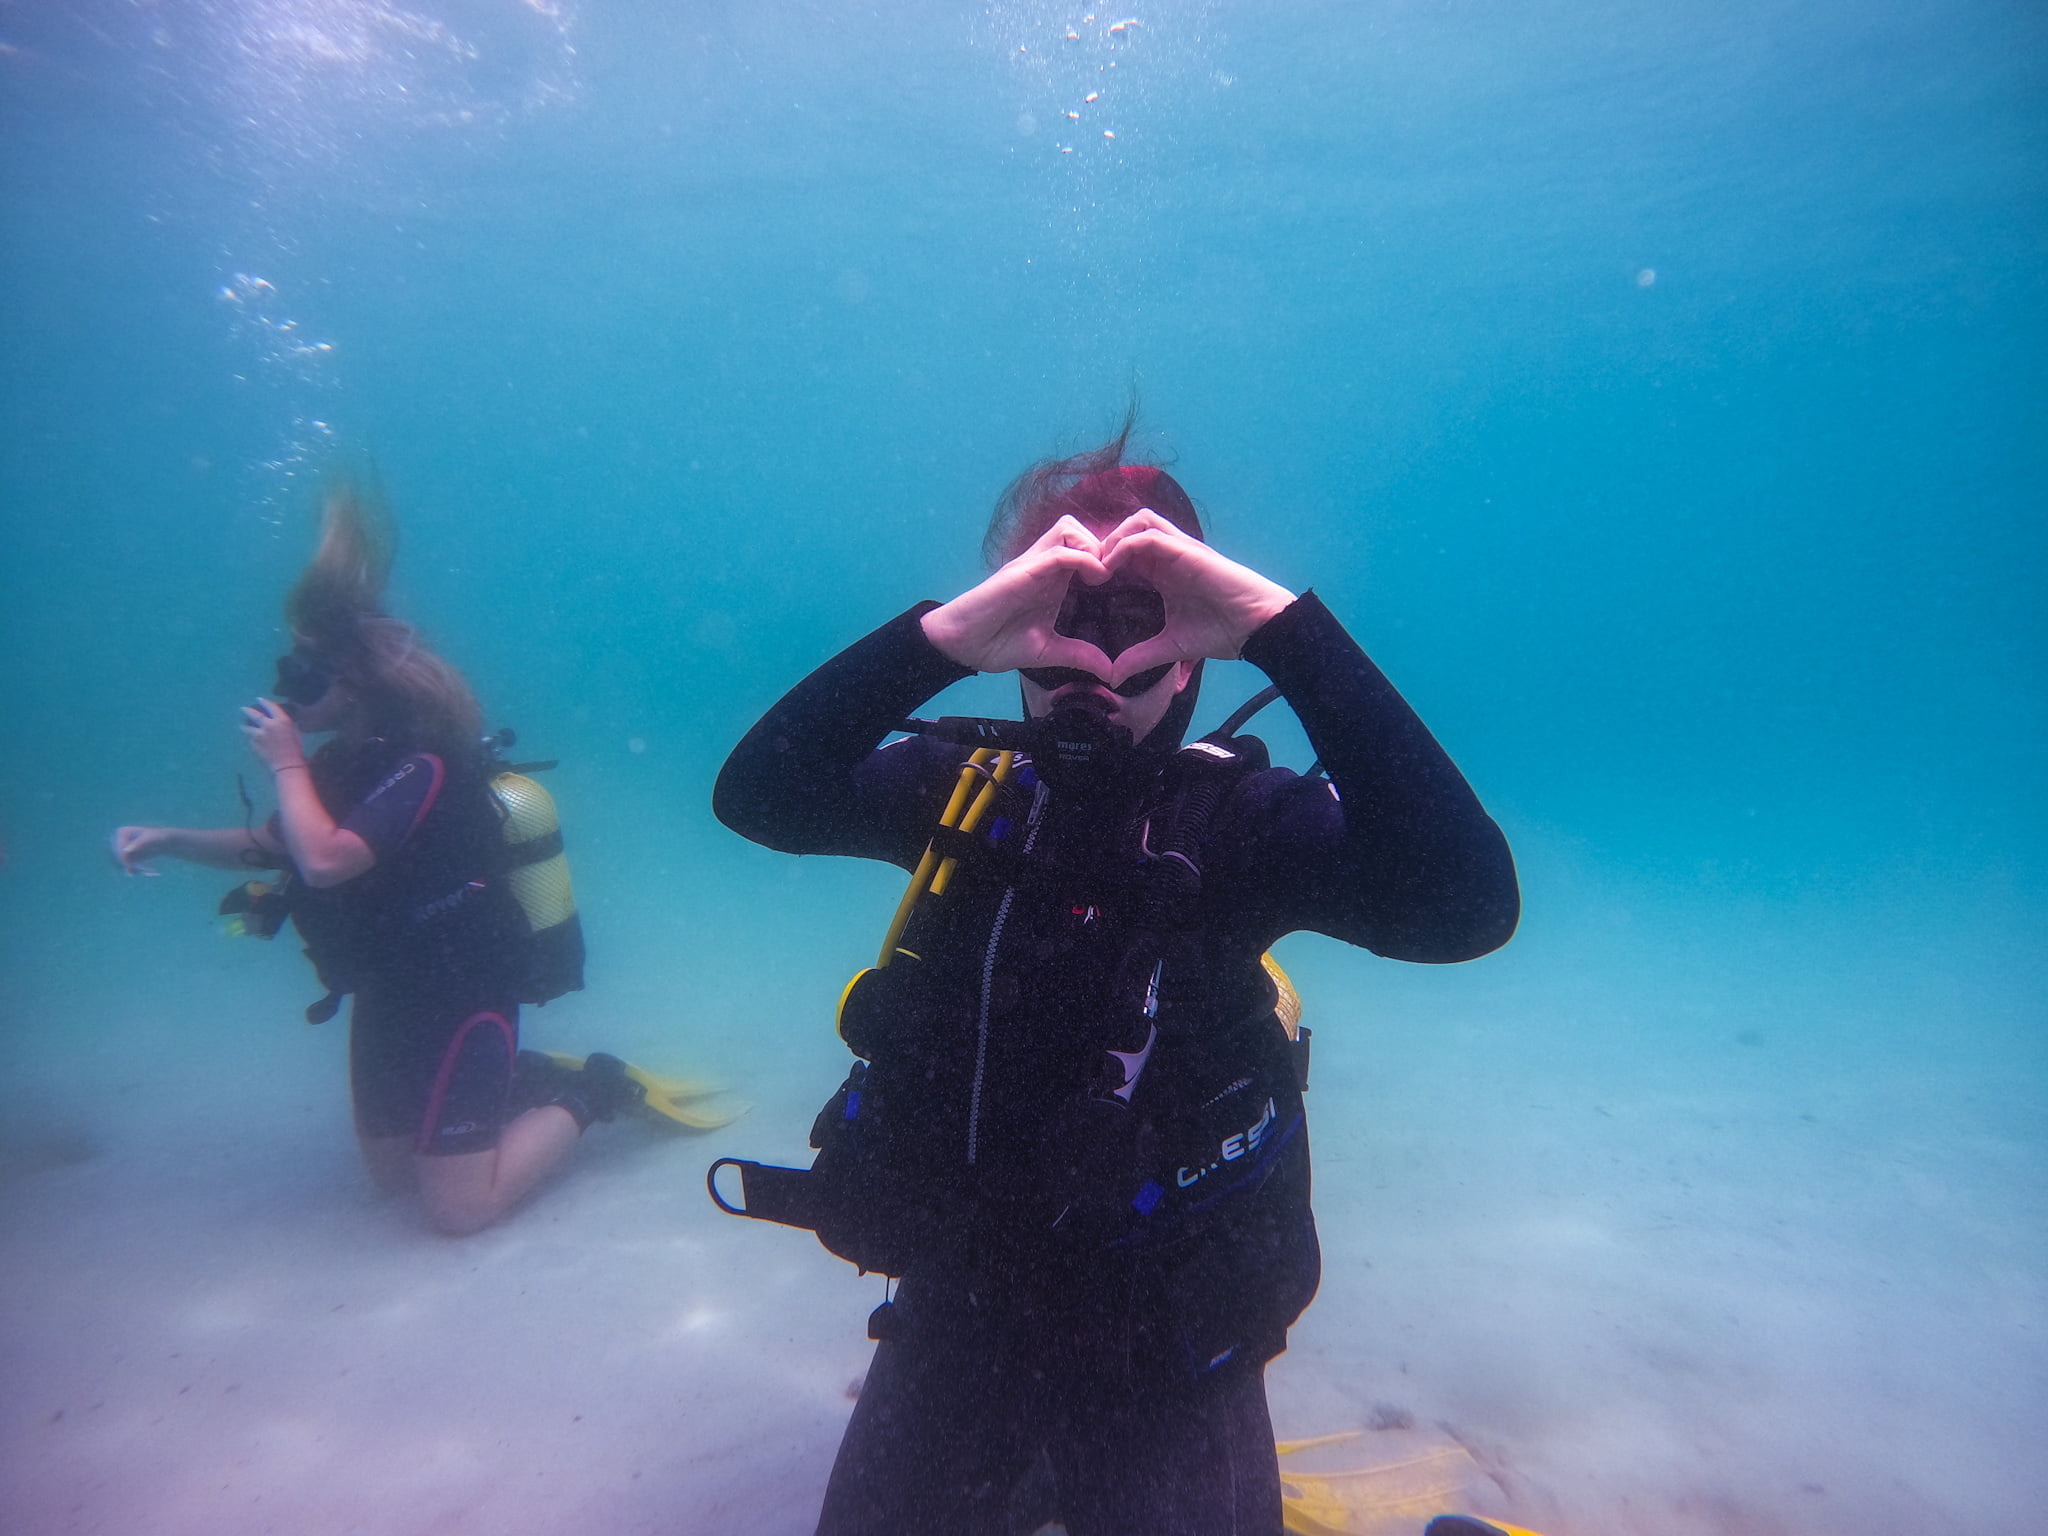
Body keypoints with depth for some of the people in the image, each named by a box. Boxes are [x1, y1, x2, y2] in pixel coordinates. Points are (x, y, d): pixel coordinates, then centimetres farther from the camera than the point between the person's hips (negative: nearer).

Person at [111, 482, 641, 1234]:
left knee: (459, 1209, -6)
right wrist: (168, 839, 5)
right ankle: (528, 1076, 29)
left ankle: (591, 1092, 9)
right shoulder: (344, 763, 4)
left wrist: (286, 762, -22)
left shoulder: (420, 768, -23)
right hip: (390, 996, 9)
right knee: (390, 1170, 21)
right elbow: (269, 845, 19)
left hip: (461, 996, -9)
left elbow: (324, 861, -35)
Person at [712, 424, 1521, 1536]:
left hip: (1166, 1347, -2)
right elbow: (754, 797, -20)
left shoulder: (1239, 819, -16)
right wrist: (939, 636, -34)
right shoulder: (961, 787, -8)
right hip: (953, 1313, 3)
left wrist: (1283, 623, -36)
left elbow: (1467, 904, -32)